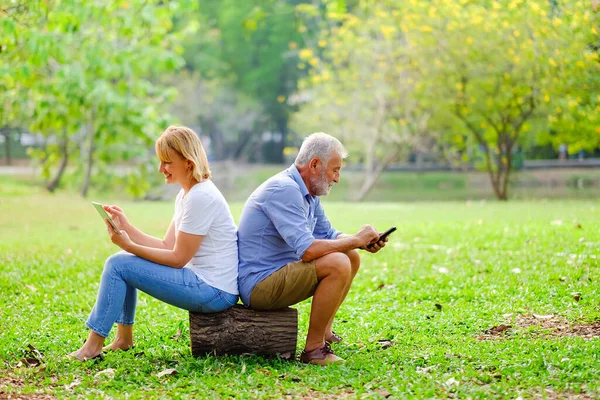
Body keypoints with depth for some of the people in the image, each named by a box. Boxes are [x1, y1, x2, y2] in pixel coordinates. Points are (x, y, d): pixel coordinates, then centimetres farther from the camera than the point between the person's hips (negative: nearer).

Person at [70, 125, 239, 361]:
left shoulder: (200, 198, -17)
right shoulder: (186, 195, 13)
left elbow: (178, 258, -17)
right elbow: (167, 246, 10)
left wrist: (129, 246, -17)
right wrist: (127, 228, 0)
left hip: (214, 291, -10)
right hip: (203, 283, 10)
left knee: (118, 265, -11)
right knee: (123, 262, 15)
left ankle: (93, 345, -4)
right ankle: (123, 337, 15)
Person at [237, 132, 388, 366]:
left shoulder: (307, 193, 11)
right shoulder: (284, 190, -21)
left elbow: (328, 235, 21)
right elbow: (308, 250, -30)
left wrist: (363, 242, 1)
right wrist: (356, 240, -17)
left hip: (279, 273, 11)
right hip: (259, 283, -11)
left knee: (352, 257, 12)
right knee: (338, 264, -26)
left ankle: (325, 332, 15)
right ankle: (313, 349, -17)